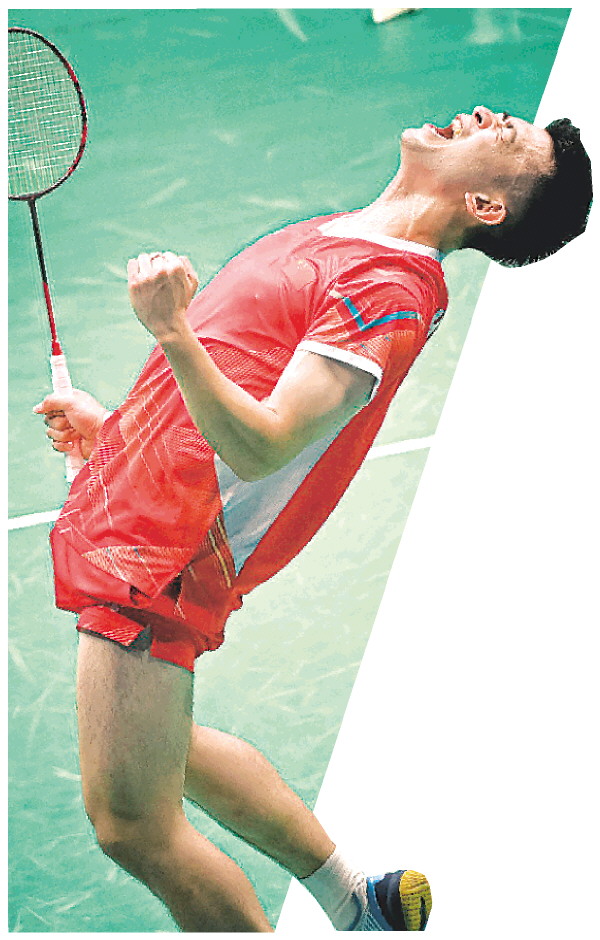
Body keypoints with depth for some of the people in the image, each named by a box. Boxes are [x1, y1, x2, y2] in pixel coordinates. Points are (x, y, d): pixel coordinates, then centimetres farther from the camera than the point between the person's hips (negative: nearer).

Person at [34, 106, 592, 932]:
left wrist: (174, 333, -38)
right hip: (129, 518, 10)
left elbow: (260, 449, -28)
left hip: (155, 556, -10)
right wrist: (115, 426, 20)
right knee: (168, 753, 25)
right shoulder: (334, 239, 10)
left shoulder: (389, 292, -20)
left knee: (131, 824, -1)